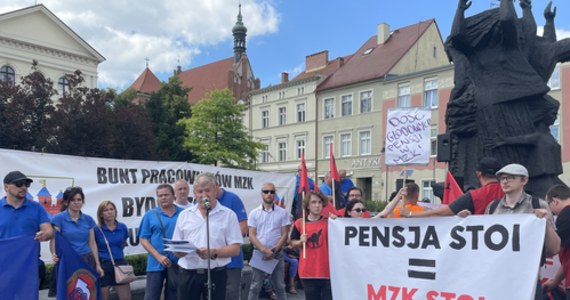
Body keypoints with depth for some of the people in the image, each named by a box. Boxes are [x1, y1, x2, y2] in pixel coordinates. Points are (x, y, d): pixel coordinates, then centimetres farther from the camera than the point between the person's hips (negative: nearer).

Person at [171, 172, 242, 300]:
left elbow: (235, 249, -4)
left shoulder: (228, 215, 1)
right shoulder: (184, 215, 11)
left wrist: (214, 253, -20)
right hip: (188, 274, 2)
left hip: (215, 274, -2)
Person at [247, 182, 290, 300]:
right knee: (255, 286, 5)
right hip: (259, 253, 0)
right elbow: (252, 236, -2)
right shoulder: (254, 213, 2)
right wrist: (264, 250, -15)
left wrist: (273, 250, -12)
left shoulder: (282, 212, 1)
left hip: (277, 254, 0)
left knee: (279, 286, 8)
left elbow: (285, 235, -1)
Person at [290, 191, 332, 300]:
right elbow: (293, 243, 10)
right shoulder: (299, 223, 1)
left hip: (326, 270, -1)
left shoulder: (328, 222, -1)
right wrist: (300, 241, -11)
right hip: (307, 271, 1)